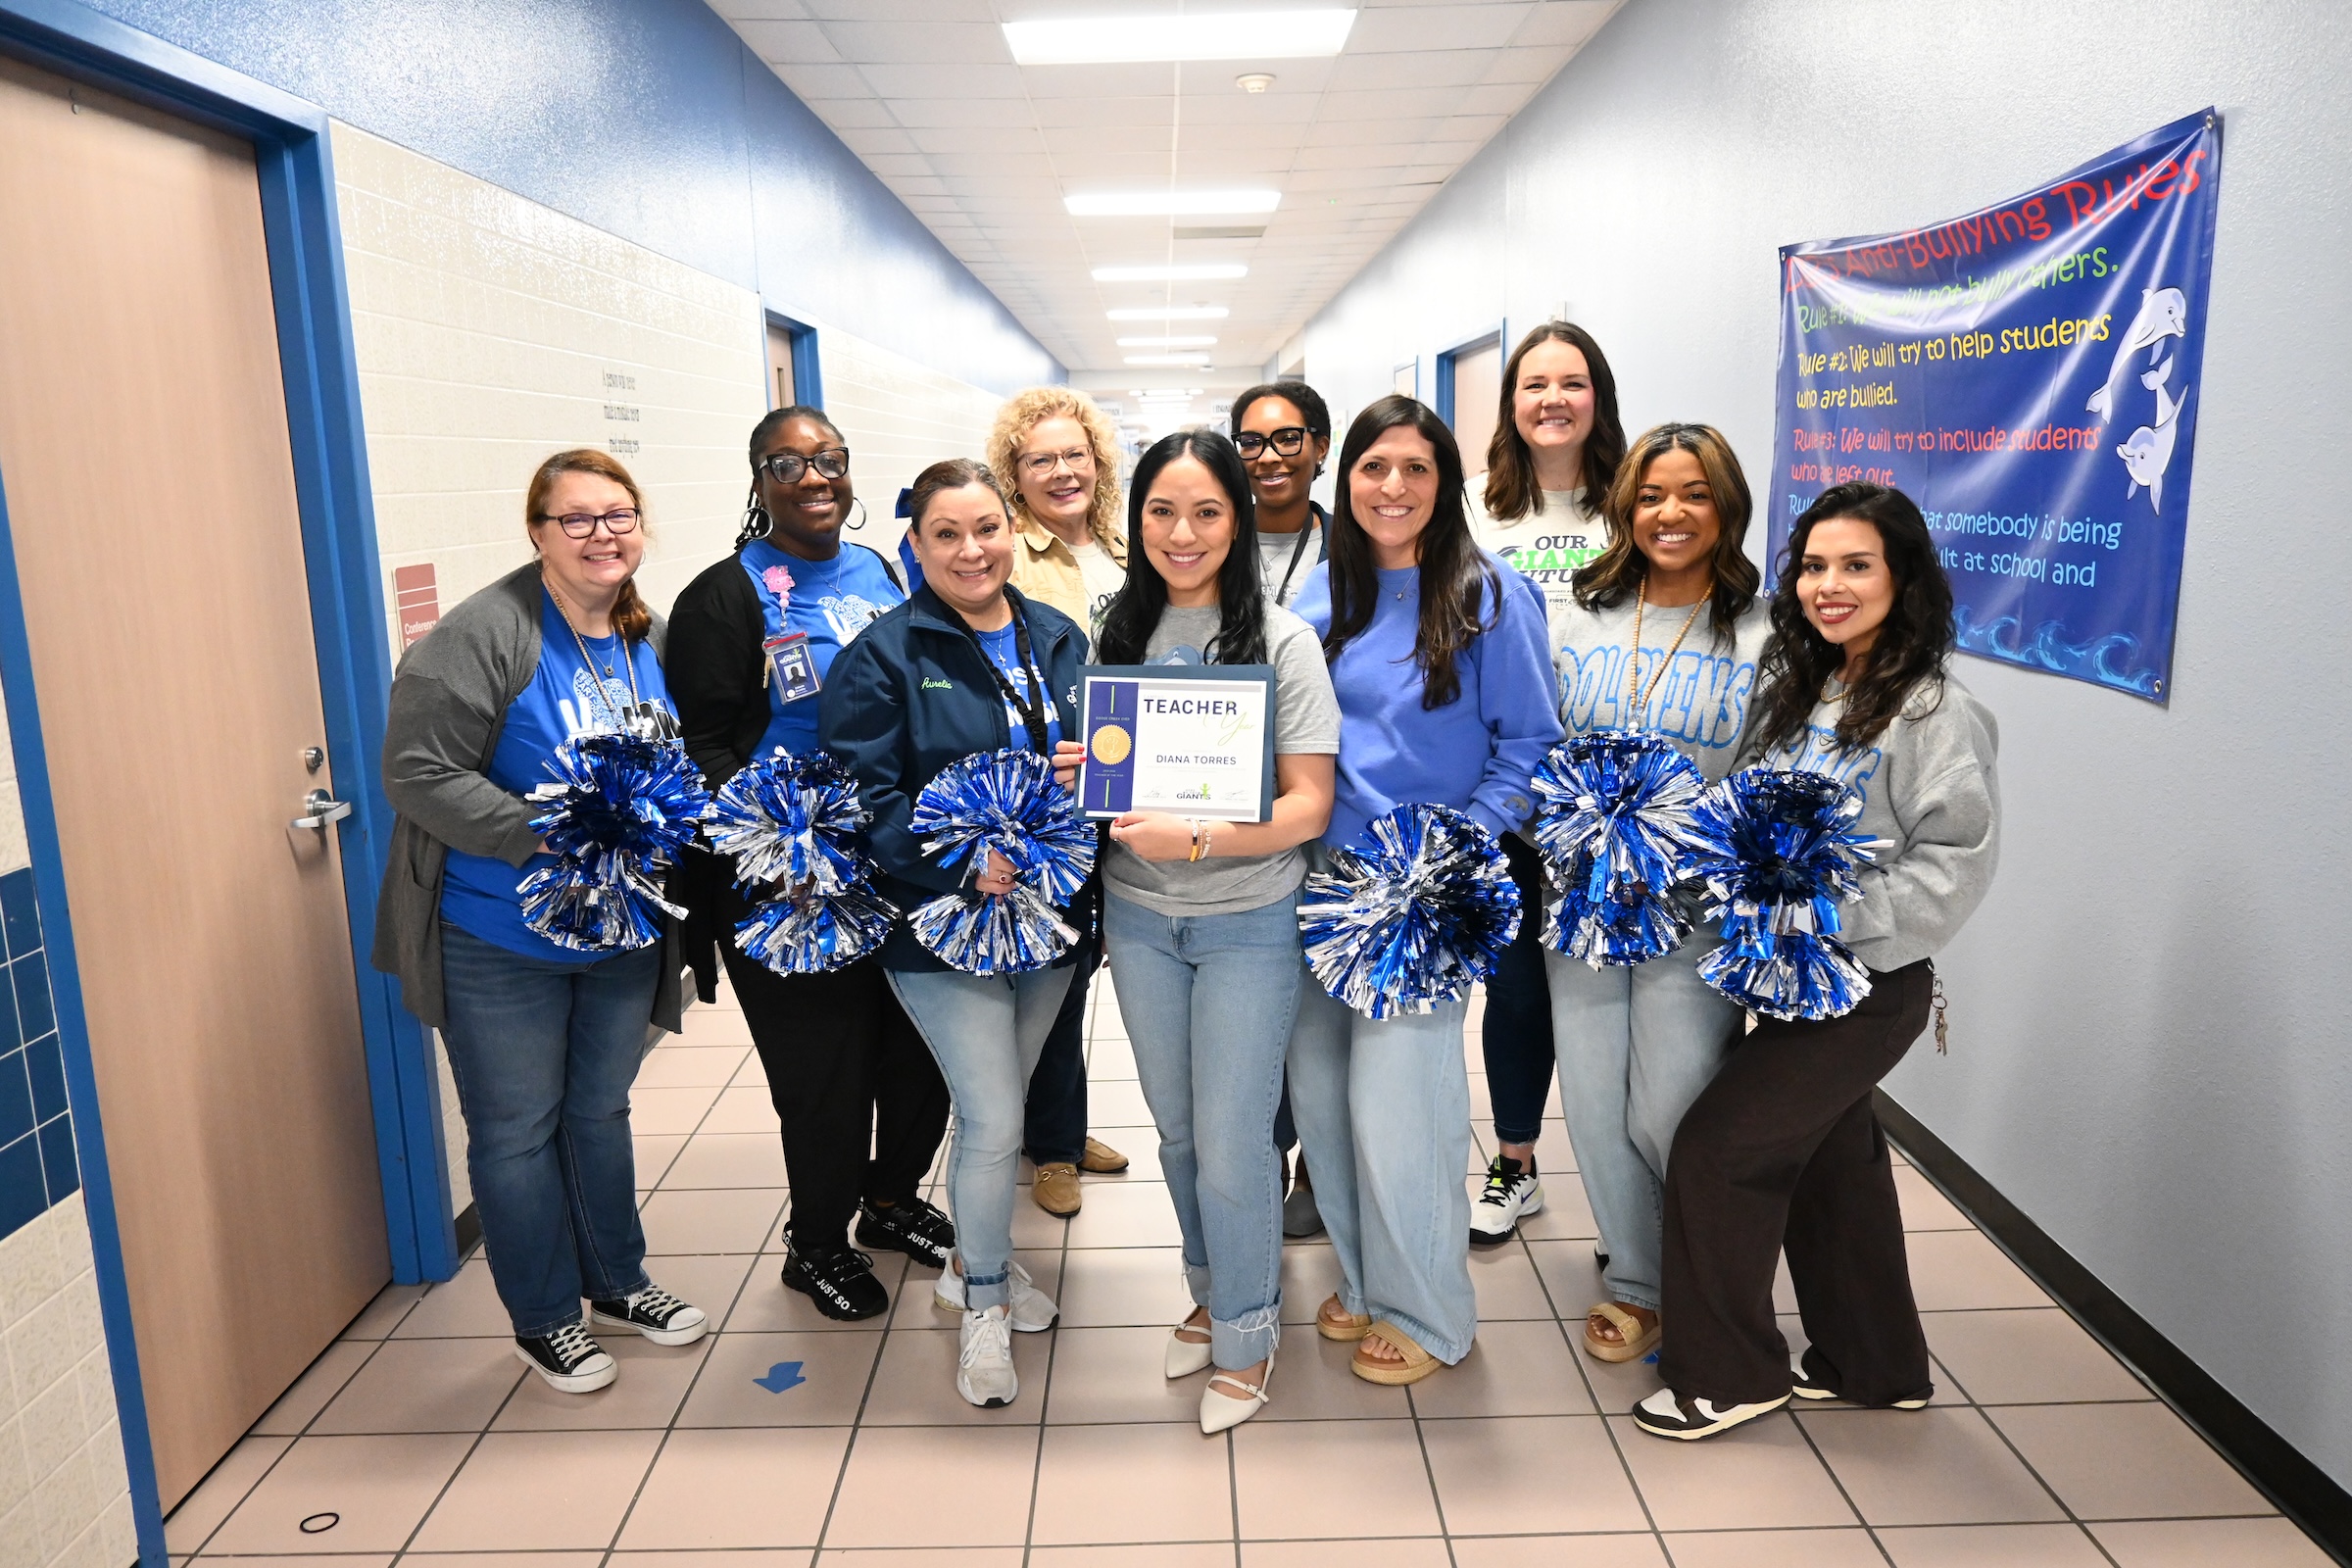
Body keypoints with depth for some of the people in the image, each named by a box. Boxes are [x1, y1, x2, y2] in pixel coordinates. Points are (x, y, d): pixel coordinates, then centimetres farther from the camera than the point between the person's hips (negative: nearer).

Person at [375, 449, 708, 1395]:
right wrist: (548, 839, -27)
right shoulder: (485, 633, -17)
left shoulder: (652, 639, 5)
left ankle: (617, 1283, 38)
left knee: (601, 1111, 20)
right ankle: (543, 1319, 26)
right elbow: (417, 773, -21)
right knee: (518, 1130, 8)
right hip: (502, 939, -6)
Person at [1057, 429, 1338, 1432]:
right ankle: (1211, 1293, 40)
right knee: (1176, 1126, 17)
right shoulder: (1118, 631, 3)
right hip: (1138, 916, 4)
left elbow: (1309, 802, -13)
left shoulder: (1279, 639, -10)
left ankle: (1246, 1332, 25)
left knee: (1230, 1141, 1)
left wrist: (1199, 838, -26)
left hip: (1246, 921, -4)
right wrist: (1082, 775, -9)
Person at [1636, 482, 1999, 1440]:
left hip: (1871, 988, -8)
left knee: (1716, 1148, -5)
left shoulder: (1935, 712, -15)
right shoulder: (1799, 693, 8)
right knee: (1830, 1160, 18)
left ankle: (1727, 1374, 14)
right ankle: (1874, 1364, 38)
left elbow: (1955, 861, -21)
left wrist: (1823, 919, -26)